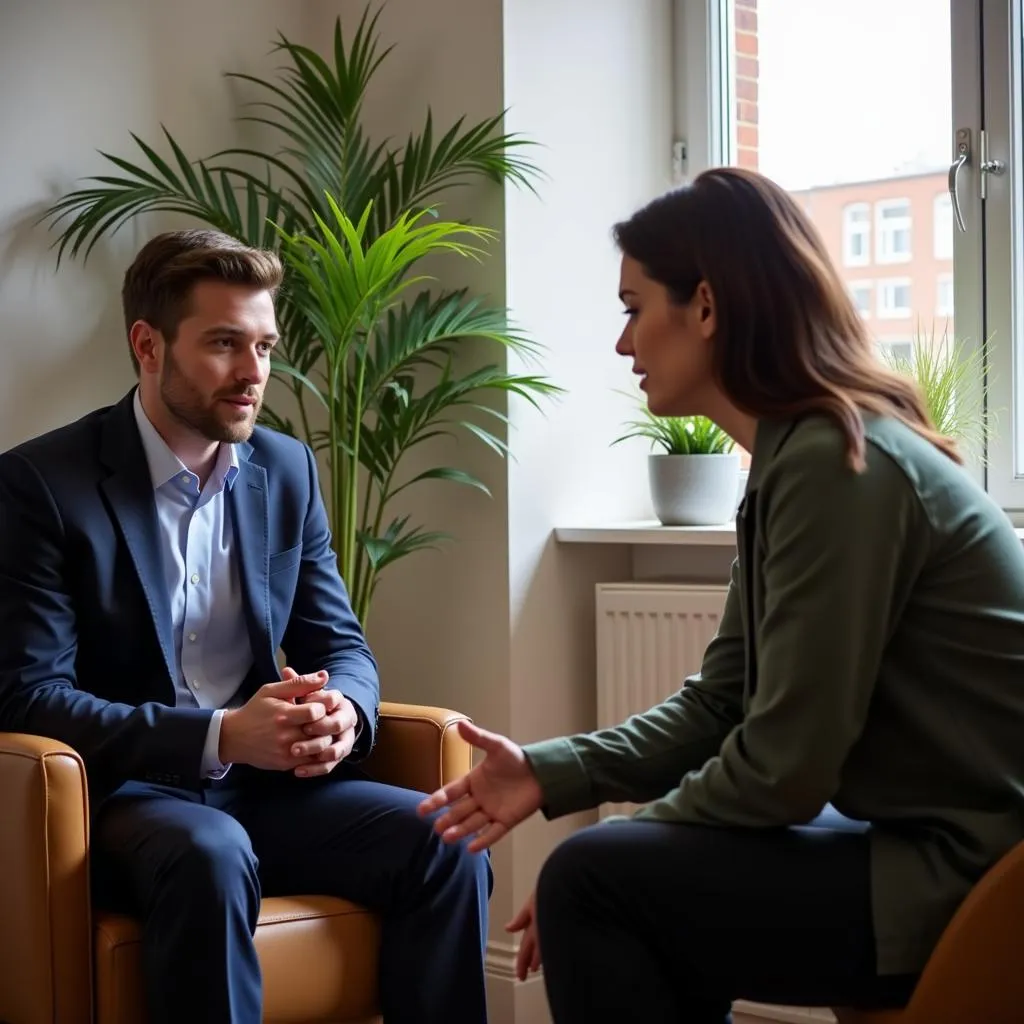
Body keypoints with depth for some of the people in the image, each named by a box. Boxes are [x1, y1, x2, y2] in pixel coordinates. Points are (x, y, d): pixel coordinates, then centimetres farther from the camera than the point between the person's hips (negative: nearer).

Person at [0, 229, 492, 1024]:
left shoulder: (288, 470, 7)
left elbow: (340, 644, 10)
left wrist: (343, 713, -16)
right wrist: (220, 736, -26)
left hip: (262, 786, 5)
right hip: (123, 794, -5)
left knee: (445, 843, -19)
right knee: (212, 856, -37)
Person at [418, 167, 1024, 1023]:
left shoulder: (833, 464, -20)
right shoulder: (794, 456, 11)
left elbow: (785, 766, -20)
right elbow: (721, 704, 12)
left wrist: (635, 826, -6)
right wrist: (550, 771, 2)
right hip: (932, 842, 10)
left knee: (591, 882, -11)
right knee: (645, 874, 20)